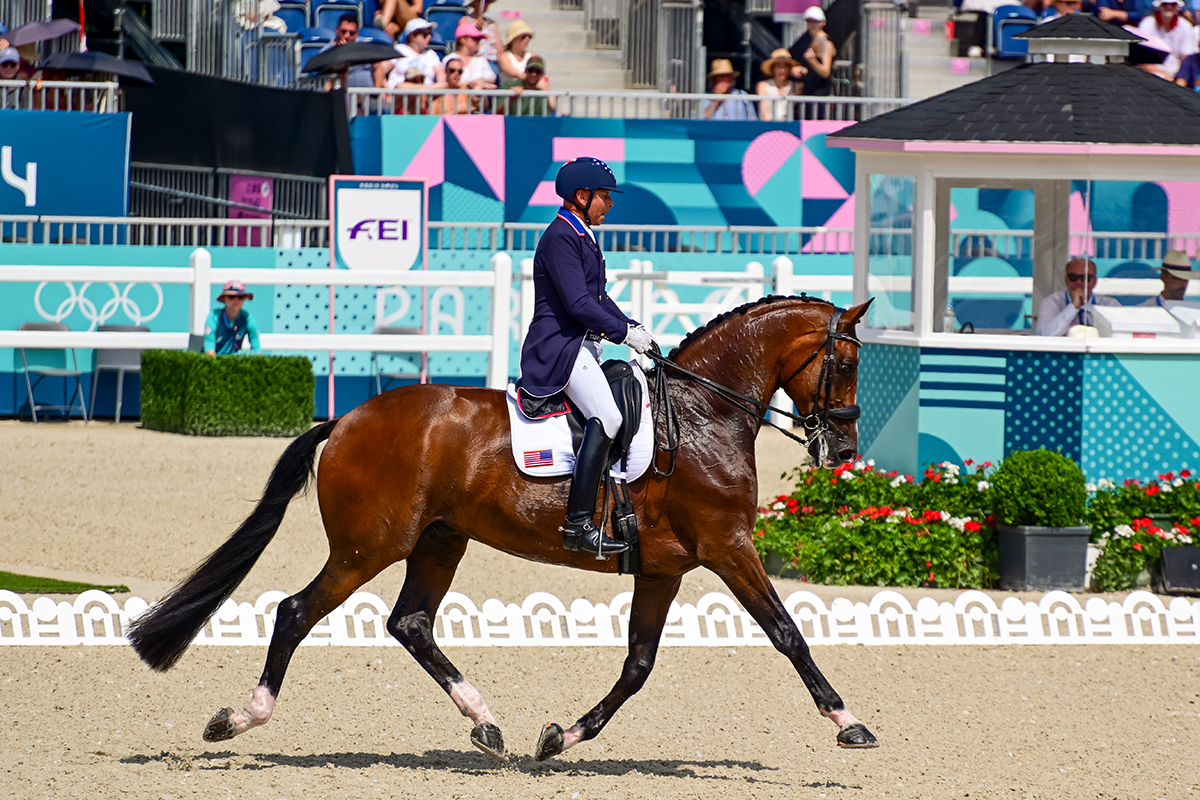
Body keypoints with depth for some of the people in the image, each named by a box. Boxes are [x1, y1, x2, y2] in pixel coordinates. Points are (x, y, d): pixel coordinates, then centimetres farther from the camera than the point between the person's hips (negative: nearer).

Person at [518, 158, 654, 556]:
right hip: (559, 347, -11)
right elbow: (578, 303, -20)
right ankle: (579, 524, -31)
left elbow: (598, 298, 25)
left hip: (582, 346, 11)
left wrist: (634, 328, 12)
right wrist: (624, 333, -16)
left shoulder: (584, 236, 20)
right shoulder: (560, 237, -13)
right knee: (607, 416, -26)